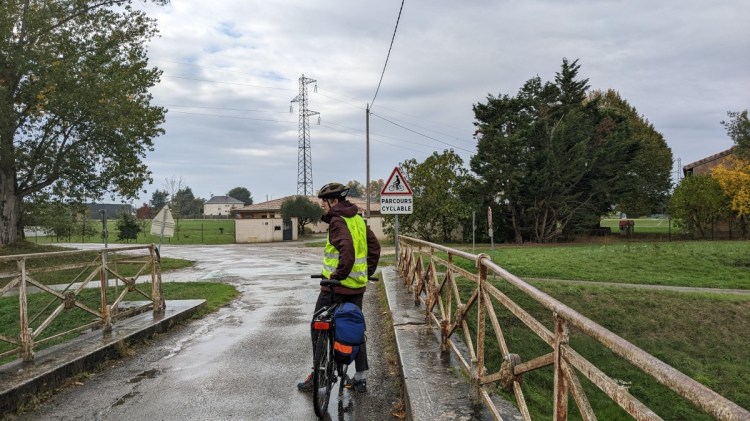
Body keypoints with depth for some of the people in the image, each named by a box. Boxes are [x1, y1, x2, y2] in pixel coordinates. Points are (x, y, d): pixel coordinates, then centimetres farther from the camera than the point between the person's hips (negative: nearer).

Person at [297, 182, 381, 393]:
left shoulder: (337, 221, -14)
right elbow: (375, 247, 14)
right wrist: (367, 272, 18)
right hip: (358, 286, 8)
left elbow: (347, 250, -29)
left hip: (336, 286, -8)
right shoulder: (358, 219, 10)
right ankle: (361, 378, 19)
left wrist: (338, 276, -21)